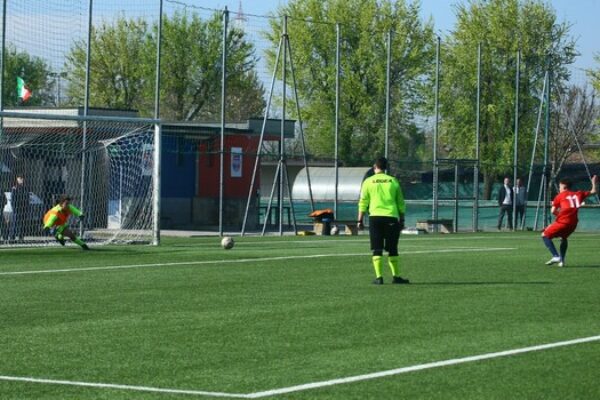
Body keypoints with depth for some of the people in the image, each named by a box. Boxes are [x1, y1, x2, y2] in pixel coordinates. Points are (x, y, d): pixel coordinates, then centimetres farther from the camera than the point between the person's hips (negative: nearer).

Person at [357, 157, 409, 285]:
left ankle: (379, 277, -5)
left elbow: (363, 203, 1)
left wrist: (360, 220, 6)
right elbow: (401, 203, 8)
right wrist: (402, 220, 14)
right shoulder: (393, 181, 6)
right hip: (391, 217, 1)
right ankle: (396, 276, 11)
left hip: (375, 217, -1)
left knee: (377, 249, 2)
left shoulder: (368, 182, 3)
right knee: (392, 249, 9)